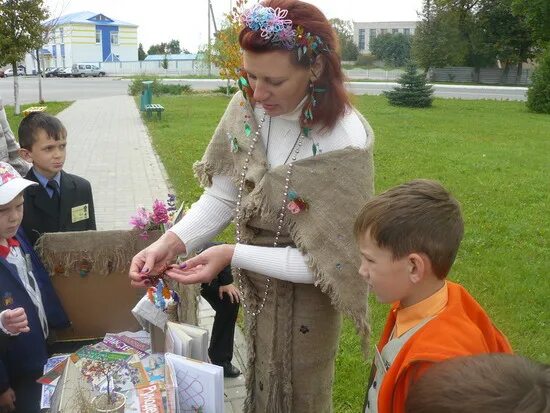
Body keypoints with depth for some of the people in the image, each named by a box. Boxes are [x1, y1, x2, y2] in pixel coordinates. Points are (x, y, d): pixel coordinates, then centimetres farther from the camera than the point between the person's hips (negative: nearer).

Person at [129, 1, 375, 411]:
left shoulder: (345, 143, -29)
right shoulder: (247, 107, -14)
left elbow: (324, 260, -25)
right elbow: (221, 197, -6)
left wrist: (233, 255, -27)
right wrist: (172, 241, -21)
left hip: (304, 302, -5)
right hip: (254, 287, 5)